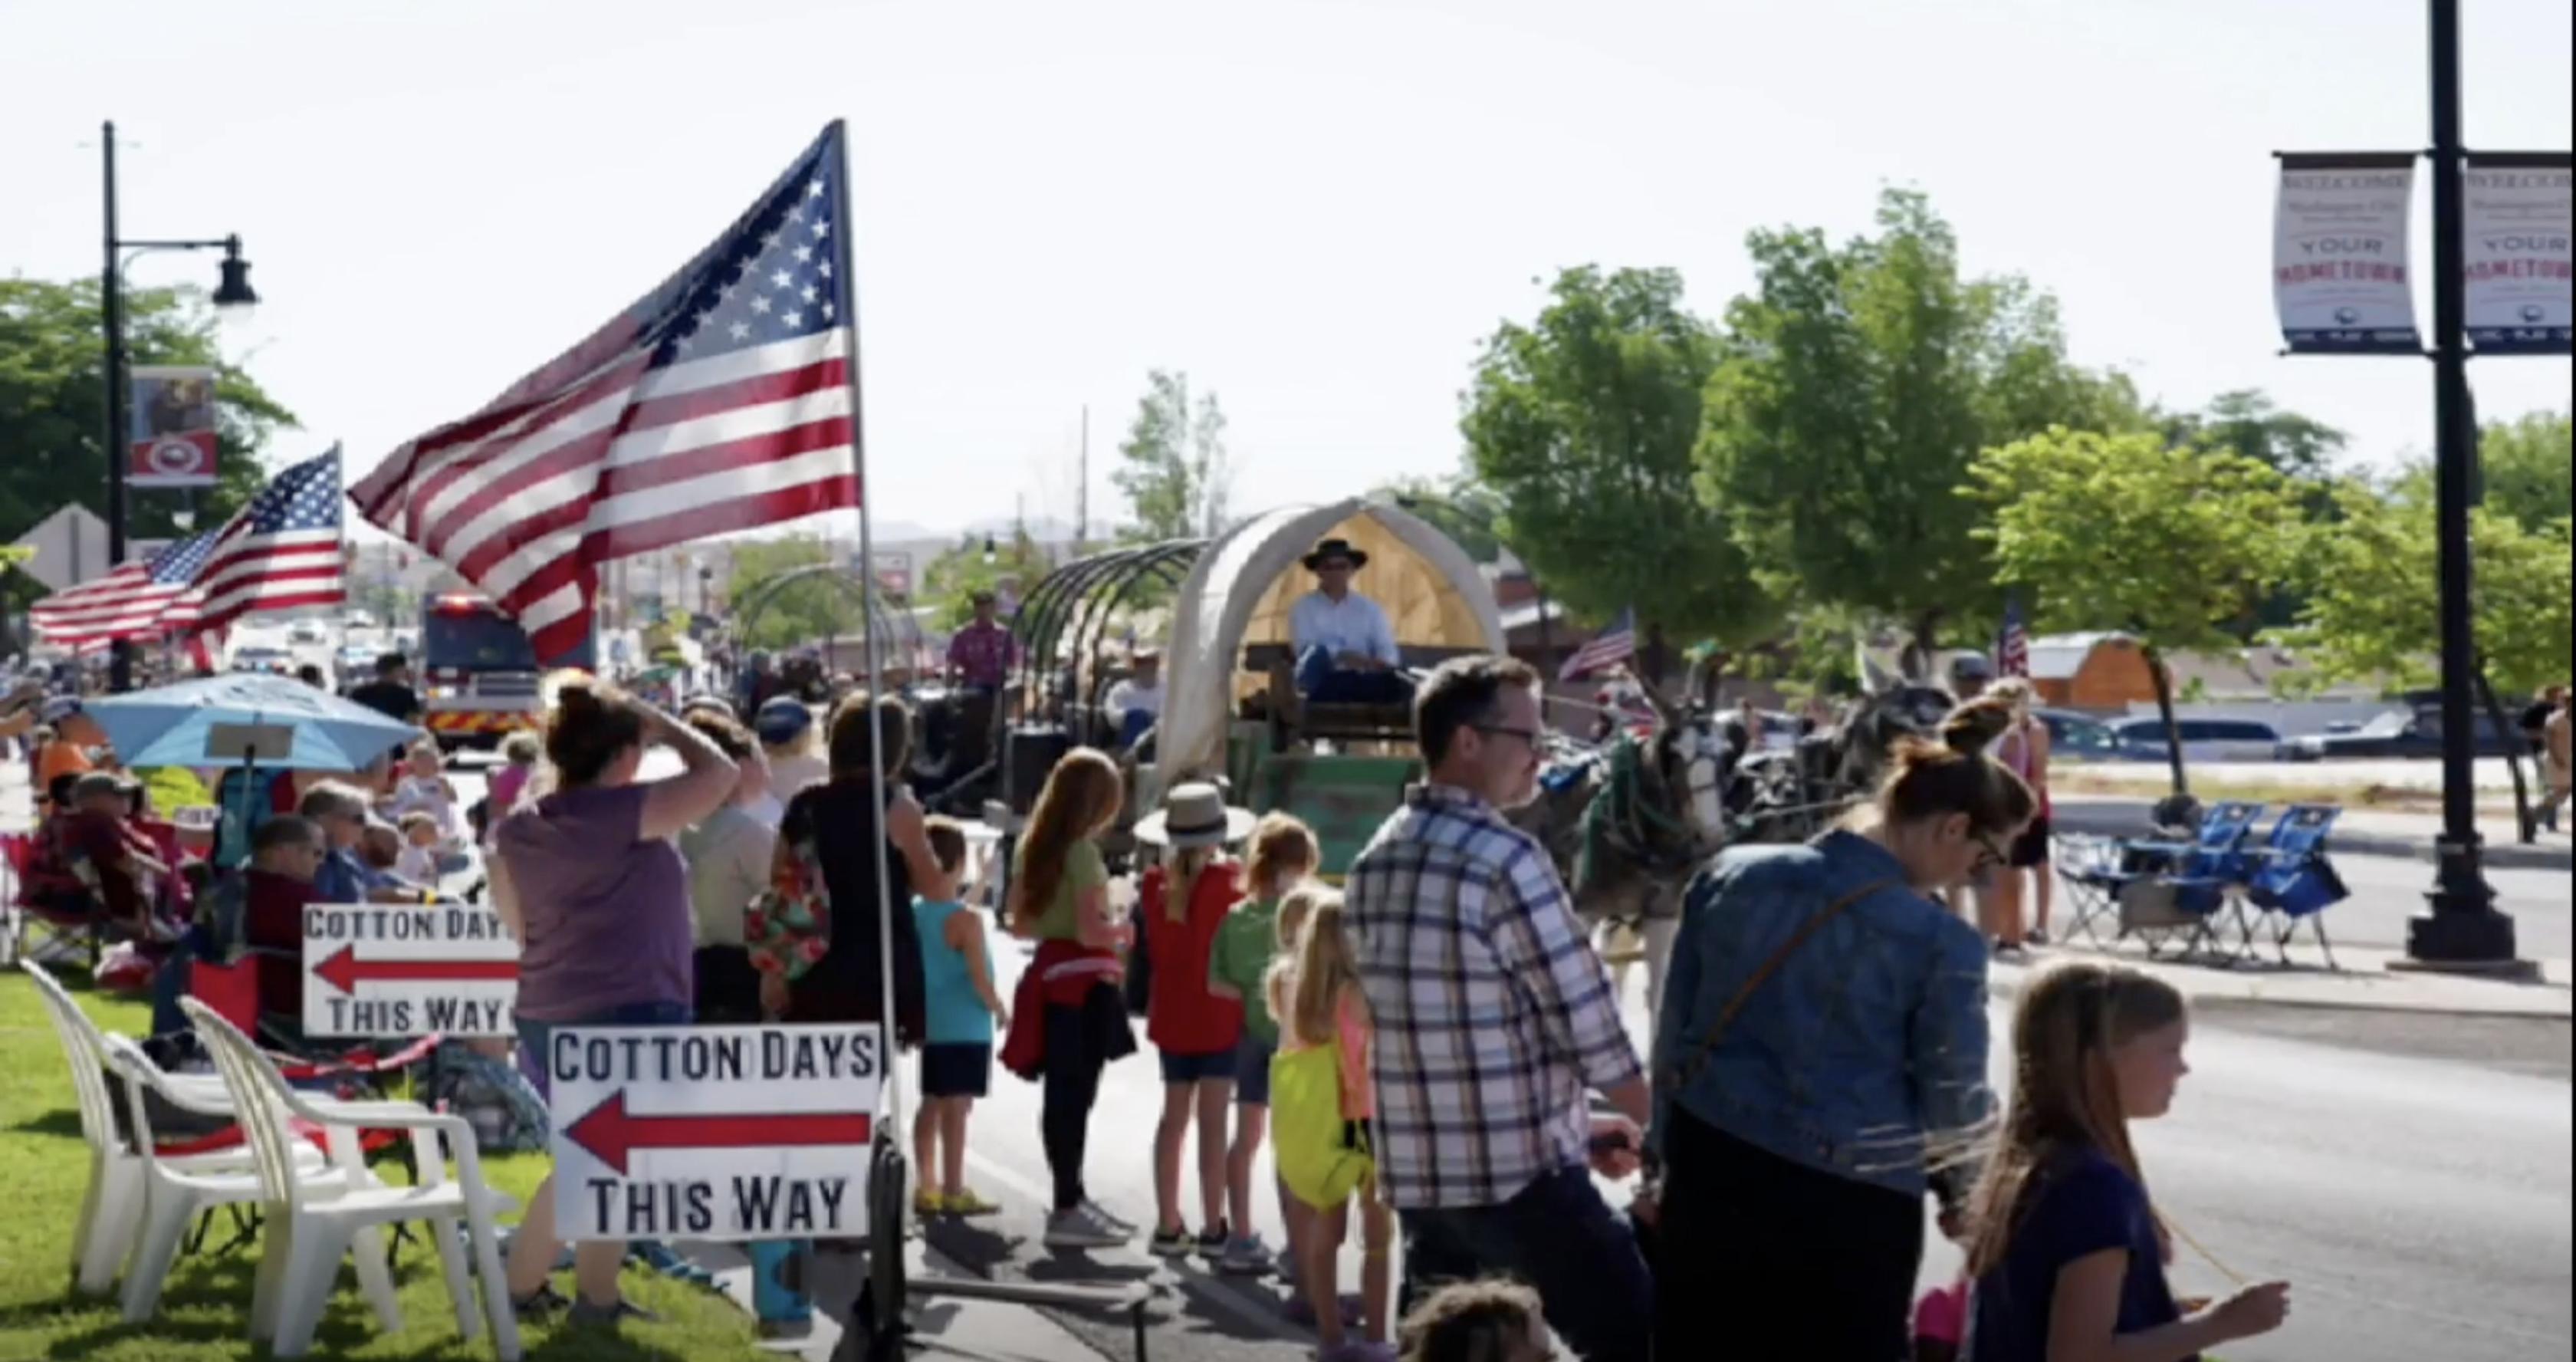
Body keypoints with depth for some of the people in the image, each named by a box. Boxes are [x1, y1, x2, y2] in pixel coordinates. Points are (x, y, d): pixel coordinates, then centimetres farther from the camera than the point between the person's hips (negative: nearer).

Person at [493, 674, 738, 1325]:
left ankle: (522, 1285, 24)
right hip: (630, 1016, -8)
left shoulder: (517, 832, 6)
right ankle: (596, 1300, 11)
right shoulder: (623, 814, -16)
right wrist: (656, 720, 0)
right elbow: (718, 772, -11)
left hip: (548, 1019, 8)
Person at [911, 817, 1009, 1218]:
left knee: (931, 1105, 14)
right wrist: (1000, 1011, -2)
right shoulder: (965, 920, -18)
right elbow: (980, 980, -19)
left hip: (930, 1024, 7)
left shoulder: (915, 912, 3)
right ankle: (953, 1191, -1)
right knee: (957, 1108, -3)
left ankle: (928, 1187, 20)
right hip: (965, 1029, -7)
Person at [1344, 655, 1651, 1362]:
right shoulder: (1505, 860, -15)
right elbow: (1585, 1019, -13)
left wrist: (1573, 1123, 17)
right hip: (1522, 1175, -8)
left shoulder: (1377, 861, 9)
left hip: (1416, 1173, 8)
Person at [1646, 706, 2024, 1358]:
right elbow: (1953, 1106, -5)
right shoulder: (1940, 941, -13)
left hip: (1711, 1174, 5)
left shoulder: (1731, 877, 1)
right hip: (1847, 1204, -4)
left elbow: (1674, 1033, 7)